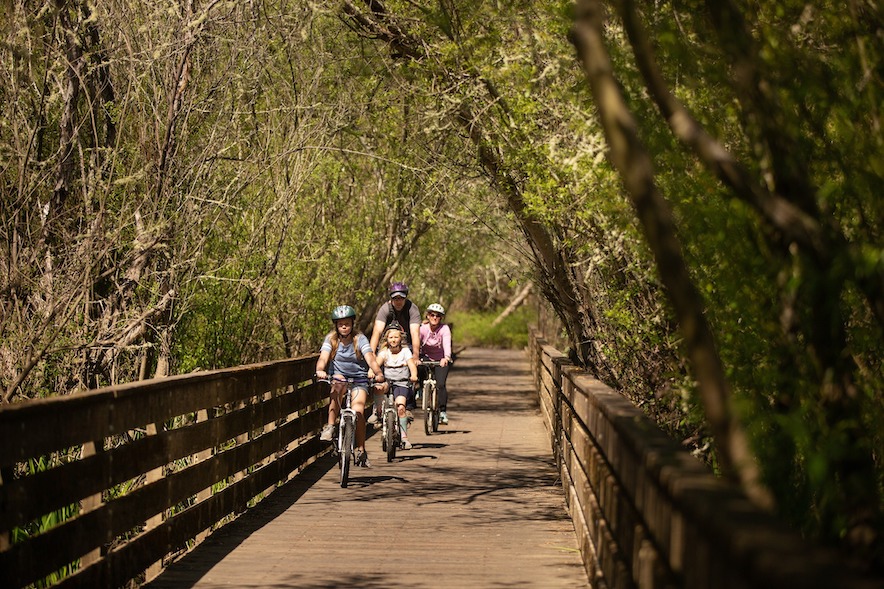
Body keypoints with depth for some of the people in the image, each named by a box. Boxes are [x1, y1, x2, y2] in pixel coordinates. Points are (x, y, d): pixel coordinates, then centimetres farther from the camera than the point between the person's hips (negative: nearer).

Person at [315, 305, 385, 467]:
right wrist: (320, 370, -41)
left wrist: (378, 373, -41)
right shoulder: (331, 339, -3)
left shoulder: (360, 339, -7)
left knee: (357, 412, -18)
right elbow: (323, 357, -18)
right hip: (338, 377, 1)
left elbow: (370, 358, -21)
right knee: (338, 387, -36)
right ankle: (330, 427, -35)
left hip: (359, 380, -1)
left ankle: (361, 451, -2)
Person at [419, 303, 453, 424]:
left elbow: (447, 344, -34)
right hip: (426, 359, 2)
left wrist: (446, 358, -54)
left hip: (441, 360, -2)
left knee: (440, 384, -18)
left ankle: (443, 411, -7)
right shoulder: (423, 328, -15)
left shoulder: (444, 329, -19)